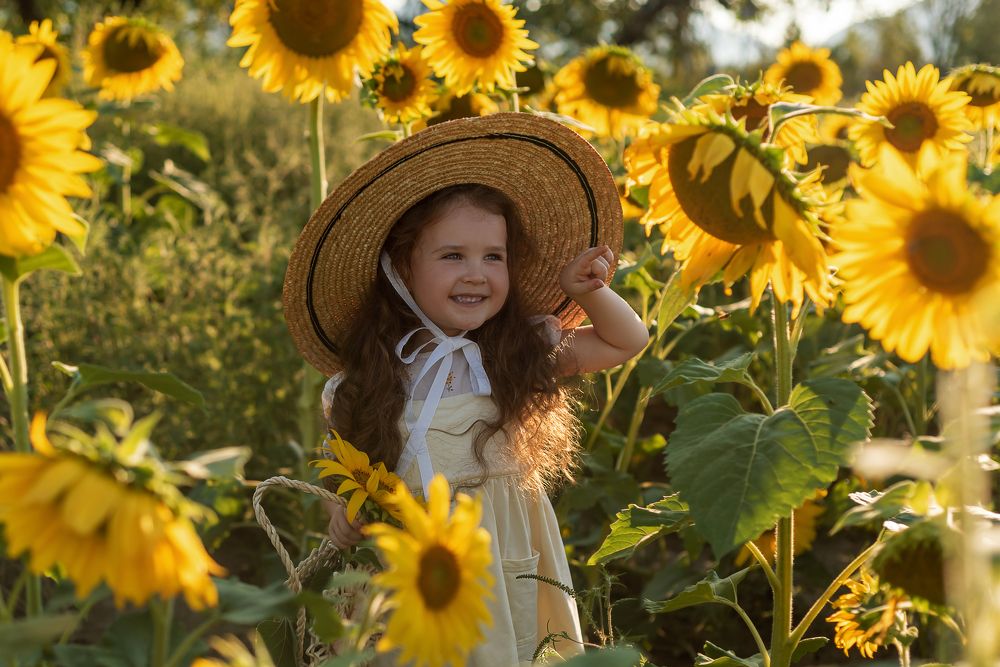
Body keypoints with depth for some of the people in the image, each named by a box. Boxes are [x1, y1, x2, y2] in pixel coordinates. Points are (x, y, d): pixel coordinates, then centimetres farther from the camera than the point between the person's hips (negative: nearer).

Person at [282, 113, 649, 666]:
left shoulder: (521, 353, -5)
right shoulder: (371, 376, -6)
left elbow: (629, 342, 6)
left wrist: (584, 289, -8)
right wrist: (344, 513, -10)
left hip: (509, 573, 1)